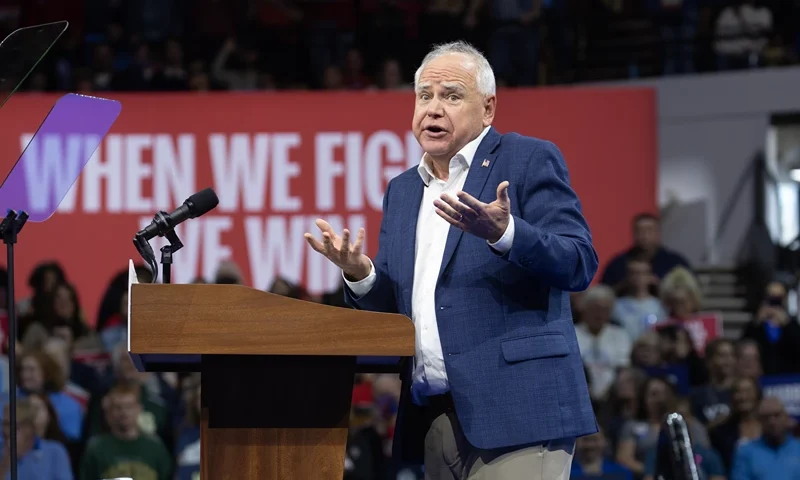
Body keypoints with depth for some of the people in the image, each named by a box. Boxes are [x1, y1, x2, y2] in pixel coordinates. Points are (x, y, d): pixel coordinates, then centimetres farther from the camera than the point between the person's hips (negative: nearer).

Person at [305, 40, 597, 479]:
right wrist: (359, 274, -3)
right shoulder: (402, 191, 20)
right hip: (435, 421, 7)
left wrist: (503, 233, -25)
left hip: (515, 410, -6)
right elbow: (391, 307, 19)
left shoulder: (530, 160, 1)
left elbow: (579, 265, -9)